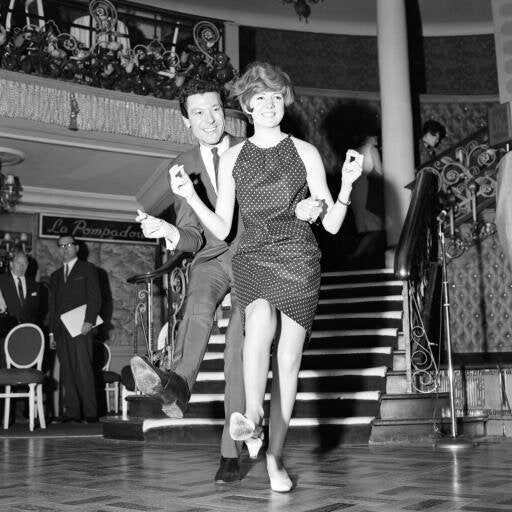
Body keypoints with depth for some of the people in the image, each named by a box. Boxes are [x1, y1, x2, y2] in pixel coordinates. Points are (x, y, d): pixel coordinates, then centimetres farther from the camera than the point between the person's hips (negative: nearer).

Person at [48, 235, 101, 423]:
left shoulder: (87, 269, 8)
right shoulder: (55, 276, 24)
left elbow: (95, 297, -1)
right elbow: (52, 305, 22)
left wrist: (89, 321, -14)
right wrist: (52, 332, 13)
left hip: (80, 328, -5)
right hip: (61, 330, 5)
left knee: (83, 370, -11)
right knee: (67, 372, 1)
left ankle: (90, 412, -9)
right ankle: (72, 412, 3)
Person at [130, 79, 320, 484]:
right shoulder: (183, 167, 4)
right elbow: (193, 237, 0)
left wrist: (310, 204, -20)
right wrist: (168, 232, -23)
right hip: (212, 258, 2)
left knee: (239, 347, -13)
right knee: (198, 307, -32)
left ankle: (231, 451, -8)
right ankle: (178, 385, -57)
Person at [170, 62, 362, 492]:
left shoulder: (305, 153, 6)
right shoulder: (232, 158, 9)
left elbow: (332, 224, 3)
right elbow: (221, 229, 7)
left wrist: (347, 183, -12)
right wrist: (190, 196, -5)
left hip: (299, 259, 0)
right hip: (252, 258, 1)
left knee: (288, 360, -3)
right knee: (260, 319, -33)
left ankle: (275, 456, 7)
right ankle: (253, 419, -39)